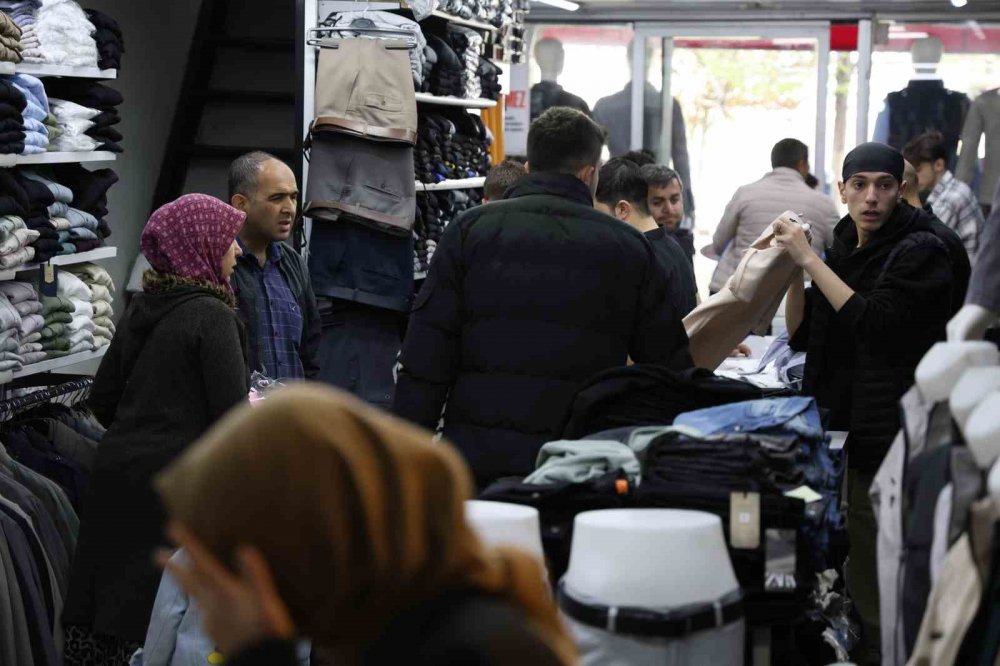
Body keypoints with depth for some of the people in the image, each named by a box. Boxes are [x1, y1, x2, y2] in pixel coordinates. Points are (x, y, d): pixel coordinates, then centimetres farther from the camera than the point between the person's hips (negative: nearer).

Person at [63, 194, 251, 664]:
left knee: (102, 611, 11)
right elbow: (232, 420, -15)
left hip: (116, 473, 7)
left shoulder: (141, 308, 10)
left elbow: (102, 400, 16)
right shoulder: (213, 316, -12)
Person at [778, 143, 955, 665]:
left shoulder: (920, 251, -6)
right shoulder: (842, 249, 15)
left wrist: (810, 260, -17)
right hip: (839, 428, 7)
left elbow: (874, 322, -20)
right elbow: (800, 336, 13)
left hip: (887, 438, -7)